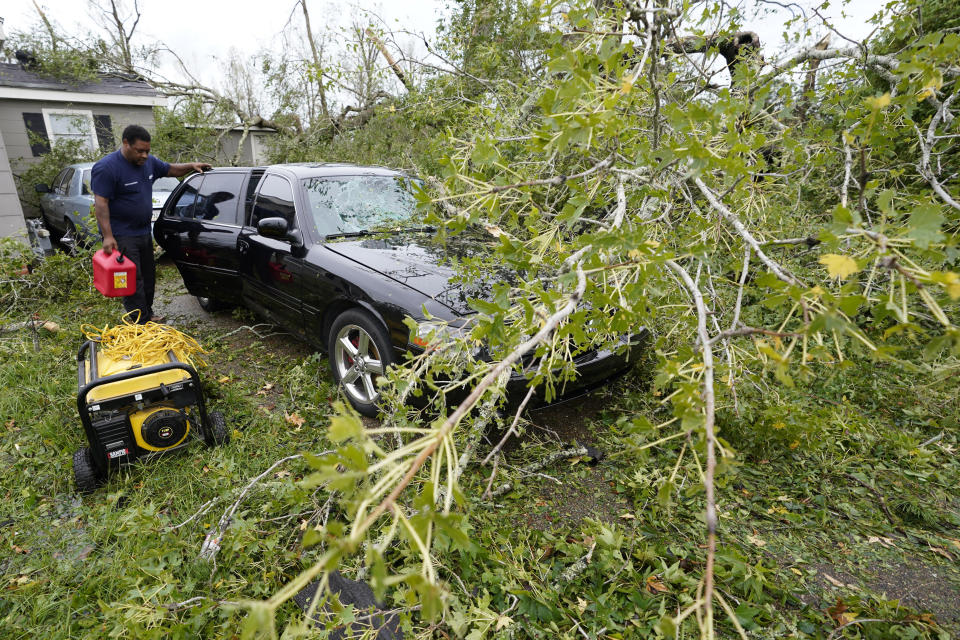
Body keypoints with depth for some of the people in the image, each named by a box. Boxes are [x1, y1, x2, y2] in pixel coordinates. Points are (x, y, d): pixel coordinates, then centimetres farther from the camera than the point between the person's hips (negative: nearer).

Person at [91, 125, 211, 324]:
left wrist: (191, 165, 5)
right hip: (122, 236, -8)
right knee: (133, 281, -6)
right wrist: (107, 236, -24)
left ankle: (148, 315, 29)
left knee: (148, 277, 16)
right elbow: (100, 203, -19)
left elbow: (171, 169, 25)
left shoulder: (149, 162, 7)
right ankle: (142, 324, -2)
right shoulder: (106, 167, -16)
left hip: (144, 231, 8)